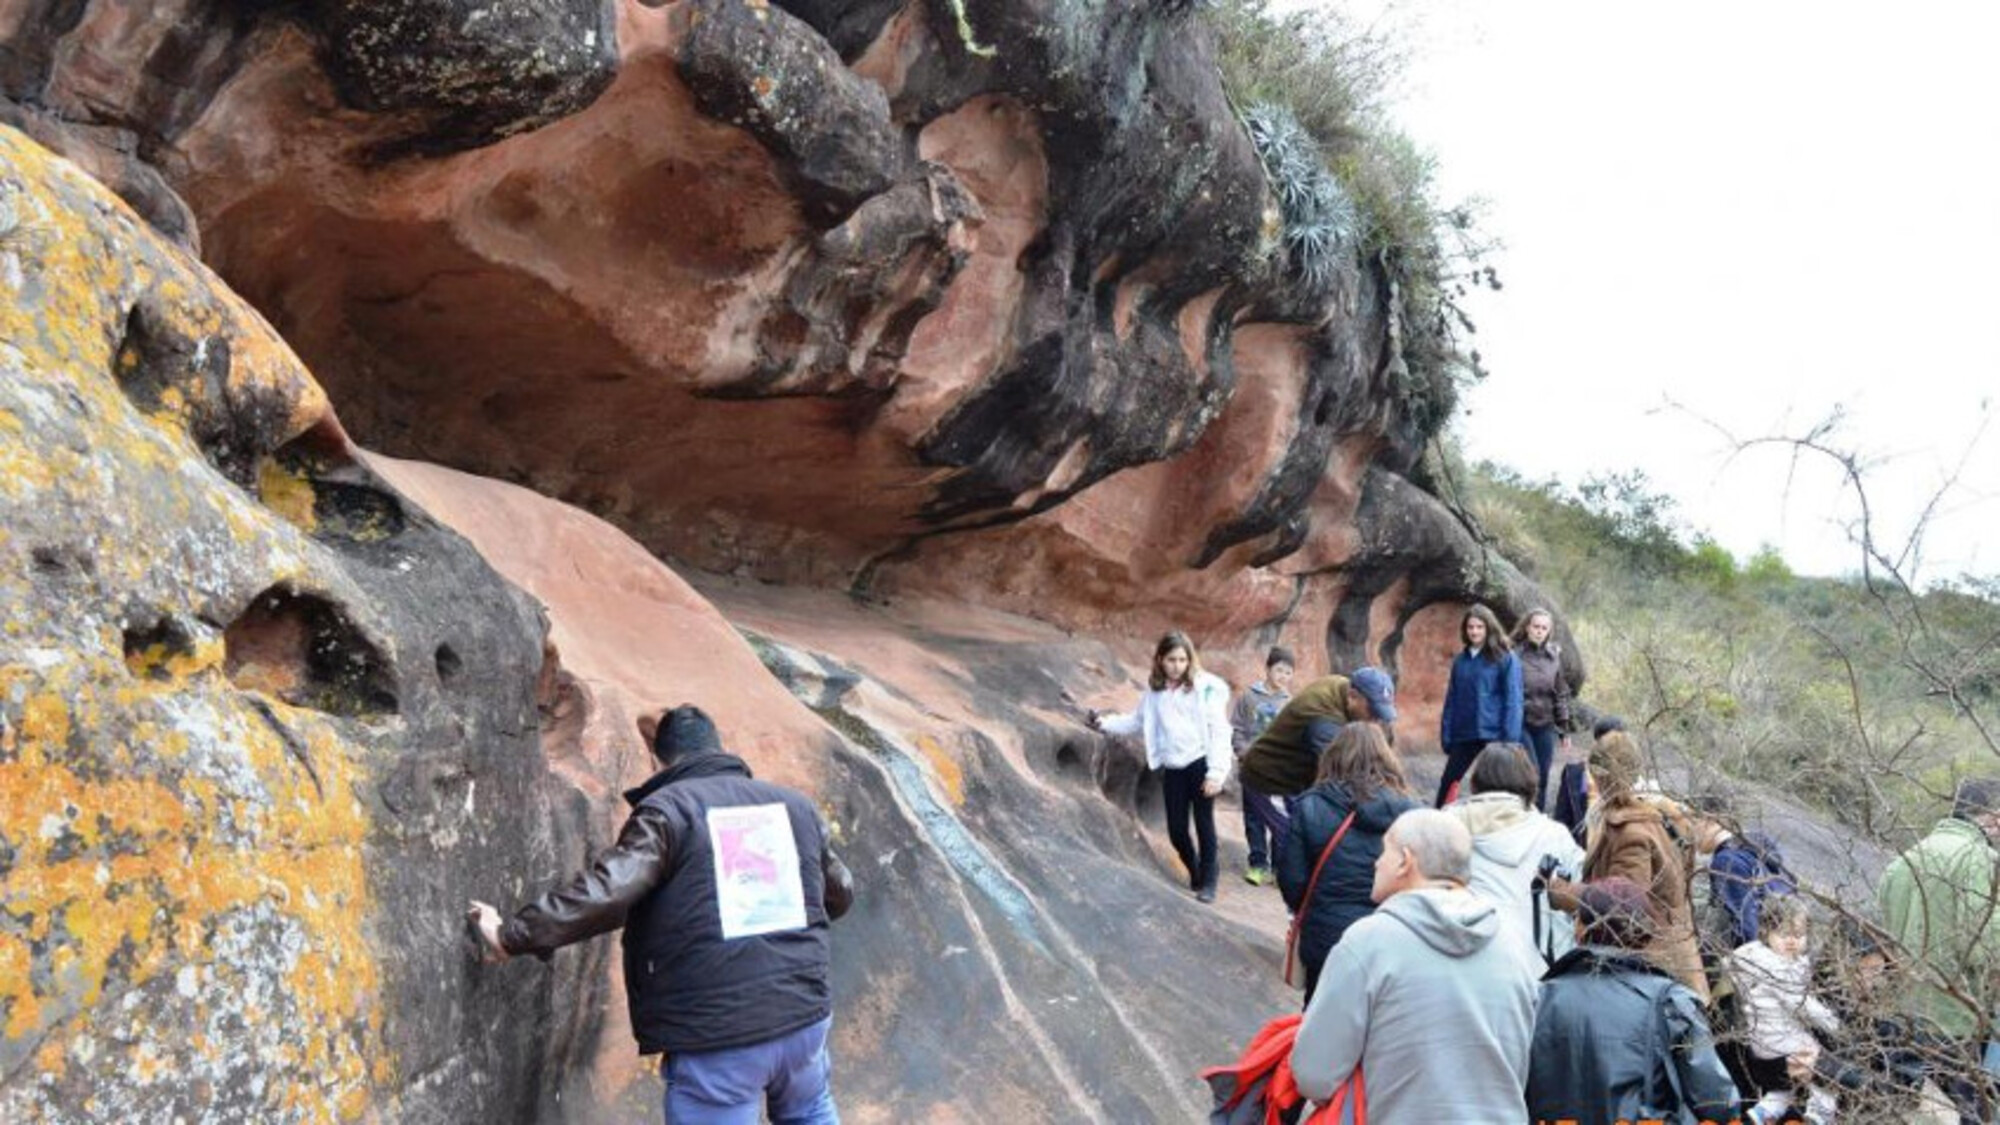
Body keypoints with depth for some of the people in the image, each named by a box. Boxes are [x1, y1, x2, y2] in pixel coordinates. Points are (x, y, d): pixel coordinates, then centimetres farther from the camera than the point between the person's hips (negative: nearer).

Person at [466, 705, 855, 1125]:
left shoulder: (666, 811, -5)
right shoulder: (795, 805, 11)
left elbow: (606, 890, -18)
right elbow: (840, 894, 22)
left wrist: (515, 934, -13)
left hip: (716, 1036, -5)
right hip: (803, 1016, 5)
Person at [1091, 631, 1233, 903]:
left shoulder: (1205, 686, -9)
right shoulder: (1154, 689, 6)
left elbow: (1219, 731, -11)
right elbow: (1139, 722, 16)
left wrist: (1216, 771, -17)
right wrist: (1106, 723, 4)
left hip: (1200, 764, -4)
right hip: (1172, 768, 4)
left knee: (1204, 824, 1)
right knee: (1177, 830, 7)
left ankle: (1208, 882, 15)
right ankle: (1195, 874, 31)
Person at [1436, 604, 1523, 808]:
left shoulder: (1505, 659, -3)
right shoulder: (1460, 661, 11)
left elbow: (1512, 701, -7)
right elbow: (1451, 700, 12)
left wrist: (1510, 739, -13)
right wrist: (1446, 736, 5)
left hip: (1494, 736, -4)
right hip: (1463, 736, 4)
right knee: (1447, 783, 5)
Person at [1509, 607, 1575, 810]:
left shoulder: (1554, 656, 8)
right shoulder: (1514, 654, -6)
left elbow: (1561, 694, 14)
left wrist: (1564, 729, 12)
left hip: (1545, 726, 4)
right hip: (1521, 723, -4)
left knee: (1543, 779, 6)